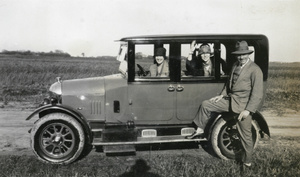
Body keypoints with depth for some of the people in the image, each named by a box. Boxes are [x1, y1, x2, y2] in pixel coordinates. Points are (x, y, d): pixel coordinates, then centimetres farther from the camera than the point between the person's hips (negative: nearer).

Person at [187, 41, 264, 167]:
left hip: (243, 105, -7)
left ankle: (247, 161, 23)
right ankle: (200, 130, 18)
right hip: (230, 100, 7)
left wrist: (248, 110, -22)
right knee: (205, 105, 2)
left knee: (245, 135, 4)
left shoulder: (255, 70, -14)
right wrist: (222, 95, 10)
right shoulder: (235, 65, 9)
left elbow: (257, 93, -17)